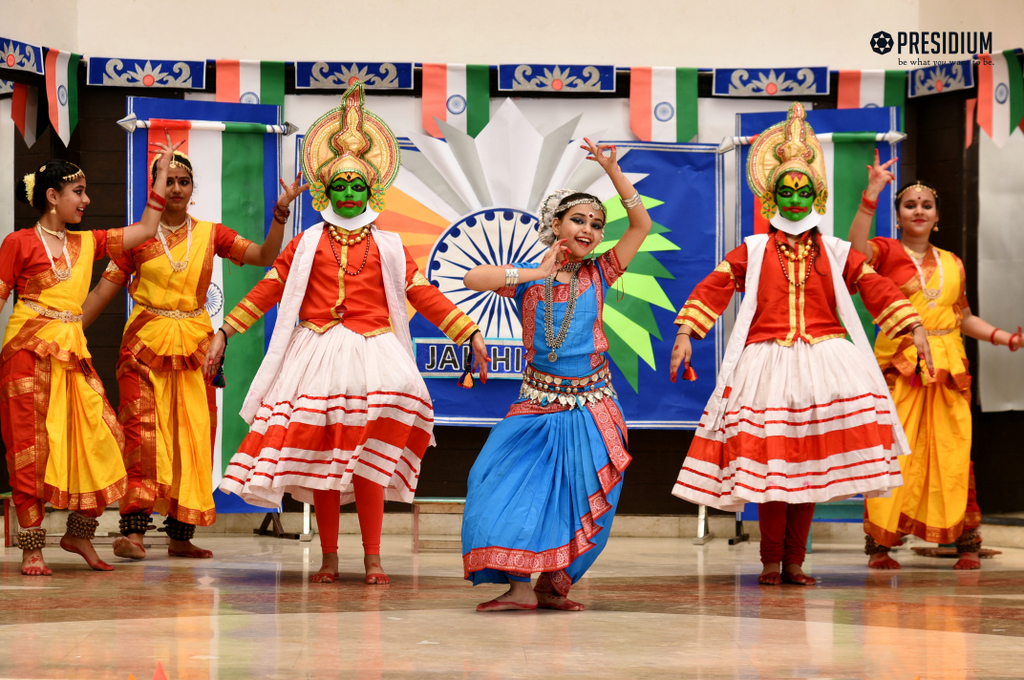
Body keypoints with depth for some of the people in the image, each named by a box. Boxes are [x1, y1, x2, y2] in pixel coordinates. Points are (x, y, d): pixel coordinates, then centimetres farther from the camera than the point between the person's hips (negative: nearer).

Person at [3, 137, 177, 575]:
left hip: (73, 354, 6)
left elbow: (146, 229, 18)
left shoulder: (87, 243, 16)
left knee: (103, 437, -2)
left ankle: (79, 534, 13)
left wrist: (162, 172, 20)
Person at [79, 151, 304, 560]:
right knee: (142, 432, -12)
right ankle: (133, 530, -15)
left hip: (194, 344, 3)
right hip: (146, 342, -3)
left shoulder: (210, 234, 9)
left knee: (193, 435, 2)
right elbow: (105, 289, 3)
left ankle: (181, 535, 8)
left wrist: (280, 213, -11)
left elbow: (265, 256, 1)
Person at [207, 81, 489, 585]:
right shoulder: (308, 244, 11)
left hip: (371, 355, -1)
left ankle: (372, 558, -5)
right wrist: (225, 331, 8)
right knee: (320, 457, -2)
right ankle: (329, 559, 6)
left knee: (368, 461, -11)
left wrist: (469, 333, 4)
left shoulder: (387, 248, 11)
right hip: (317, 355, 1)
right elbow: (269, 289, 12)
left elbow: (423, 295, 10)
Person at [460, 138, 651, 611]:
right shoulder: (529, 279, 3)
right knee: (512, 486, -14)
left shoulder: (598, 276, 5)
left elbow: (641, 225, -3)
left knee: (579, 501, 0)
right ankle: (520, 586, -8)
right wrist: (537, 273, -15)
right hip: (538, 406, -1)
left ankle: (554, 584, 15)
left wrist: (614, 172, -10)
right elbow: (473, 278, -15)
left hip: (590, 408, 1)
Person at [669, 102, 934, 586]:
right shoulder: (752, 251, 8)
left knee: (809, 465, -1)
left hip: (822, 361, 2)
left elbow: (876, 287, 5)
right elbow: (714, 287, 0)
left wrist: (913, 328, -6)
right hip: (767, 362, -2)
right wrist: (685, 333, -12)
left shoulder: (836, 253, 13)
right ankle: (772, 560, 4)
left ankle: (794, 561, 7)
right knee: (768, 461, -7)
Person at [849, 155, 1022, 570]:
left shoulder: (952, 264, 18)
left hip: (947, 367, 4)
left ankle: (966, 543, 7)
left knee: (953, 454, 0)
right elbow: (856, 248, -19)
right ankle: (880, 545, -4)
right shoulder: (887, 252, 4)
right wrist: (872, 194, -25)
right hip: (899, 365, -4)